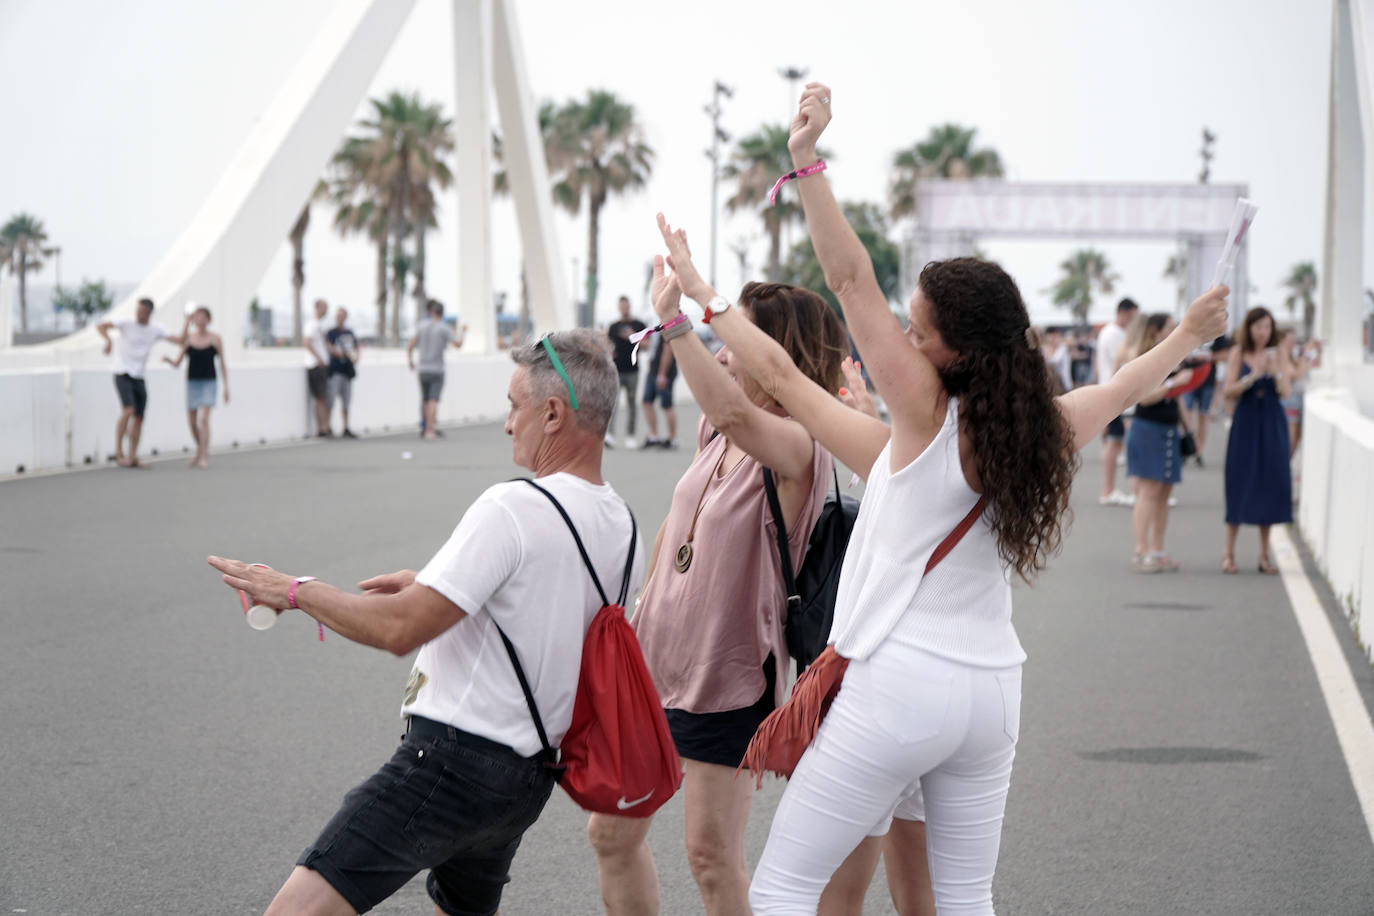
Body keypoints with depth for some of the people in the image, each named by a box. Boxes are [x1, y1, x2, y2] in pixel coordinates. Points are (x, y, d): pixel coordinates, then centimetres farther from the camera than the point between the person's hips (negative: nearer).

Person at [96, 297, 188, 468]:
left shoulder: (156, 330, 4)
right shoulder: (127, 323, -8)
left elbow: (180, 341, 3)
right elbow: (100, 326, -15)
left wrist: (187, 322, -6)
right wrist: (108, 340, -33)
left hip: (139, 377, 5)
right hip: (123, 375, -5)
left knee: (139, 418, 3)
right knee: (128, 410, -22)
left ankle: (132, 457, 11)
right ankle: (118, 452, -15)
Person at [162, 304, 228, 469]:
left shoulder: (215, 339, -2)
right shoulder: (188, 338, 2)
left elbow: (223, 364, 2)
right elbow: (177, 363, 1)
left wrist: (226, 387, -4)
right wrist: (169, 360, -22)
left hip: (209, 383, -3)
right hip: (192, 382, 3)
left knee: (204, 418, -18)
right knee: (192, 421, 8)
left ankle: (204, 457, -15)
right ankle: (200, 450, 33)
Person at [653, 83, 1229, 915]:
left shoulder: (928, 418, -12)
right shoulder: (1039, 431, 4)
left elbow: (850, 277, -19)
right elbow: (1121, 391, 25)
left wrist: (807, 161, -23)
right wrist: (1186, 337, 43)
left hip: (899, 684, -7)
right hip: (993, 689, 7)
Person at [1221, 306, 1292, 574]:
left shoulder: (1277, 355, 4)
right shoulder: (1238, 354, 0)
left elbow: (1285, 392, -4)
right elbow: (1228, 392, -6)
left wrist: (1276, 371, -21)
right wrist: (1252, 377, -19)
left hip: (1272, 424, 2)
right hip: (1245, 422, -2)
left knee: (1270, 484, 2)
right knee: (1240, 484, -2)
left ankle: (1264, 555, 11)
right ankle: (1229, 554, 5)